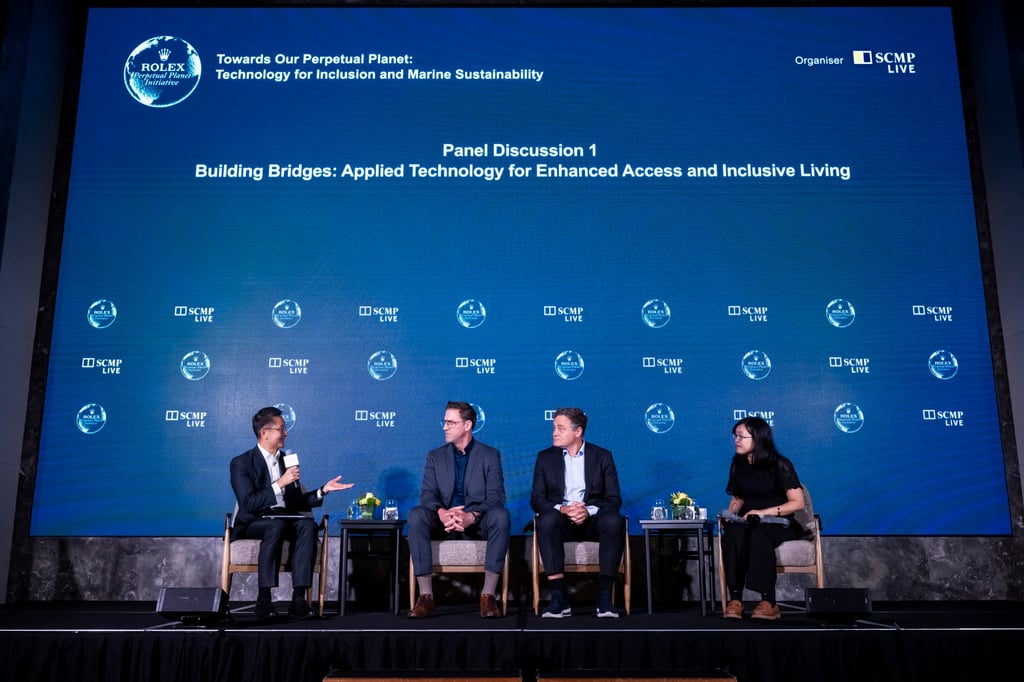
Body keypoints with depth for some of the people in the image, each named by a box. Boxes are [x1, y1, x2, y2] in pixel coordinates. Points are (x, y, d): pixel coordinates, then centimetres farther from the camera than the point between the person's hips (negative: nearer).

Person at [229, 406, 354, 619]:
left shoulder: (287, 460, 14)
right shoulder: (241, 463, -4)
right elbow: (249, 504, -17)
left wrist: (323, 490, 4)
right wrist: (279, 484, -23)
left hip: (284, 520, 4)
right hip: (254, 522, -4)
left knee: (308, 525, -29)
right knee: (277, 525, -38)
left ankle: (299, 599, -33)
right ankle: (263, 600, -31)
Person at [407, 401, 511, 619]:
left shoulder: (490, 455, 5)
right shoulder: (435, 456, 12)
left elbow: (496, 496, -7)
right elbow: (427, 493, -1)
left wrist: (471, 516, -27)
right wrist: (441, 513, -25)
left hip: (479, 522, -1)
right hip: (444, 522, 2)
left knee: (501, 515, -33)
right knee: (416, 515, -29)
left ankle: (488, 594, -29)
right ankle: (425, 595, -28)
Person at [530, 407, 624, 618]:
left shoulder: (602, 456, 6)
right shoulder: (545, 457, 9)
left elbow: (614, 499, 0)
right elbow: (536, 499, 3)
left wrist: (588, 511, -20)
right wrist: (562, 509, -18)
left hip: (592, 519, 0)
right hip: (561, 520, 0)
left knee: (613, 521, -34)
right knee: (547, 520, -35)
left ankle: (605, 596, -29)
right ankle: (558, 597, -35)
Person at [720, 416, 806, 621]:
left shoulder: (779, 465, -6)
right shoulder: (738, 465, 9)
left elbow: (797, 502, -8)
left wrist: (764, 512, -18)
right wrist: (729, 515, -2)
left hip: (778, 523, -4)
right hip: (748, 522, 4)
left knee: (757, 534, -39)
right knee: (732, 533, -34)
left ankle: (769, 602, -34)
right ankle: (735, 598, -35)